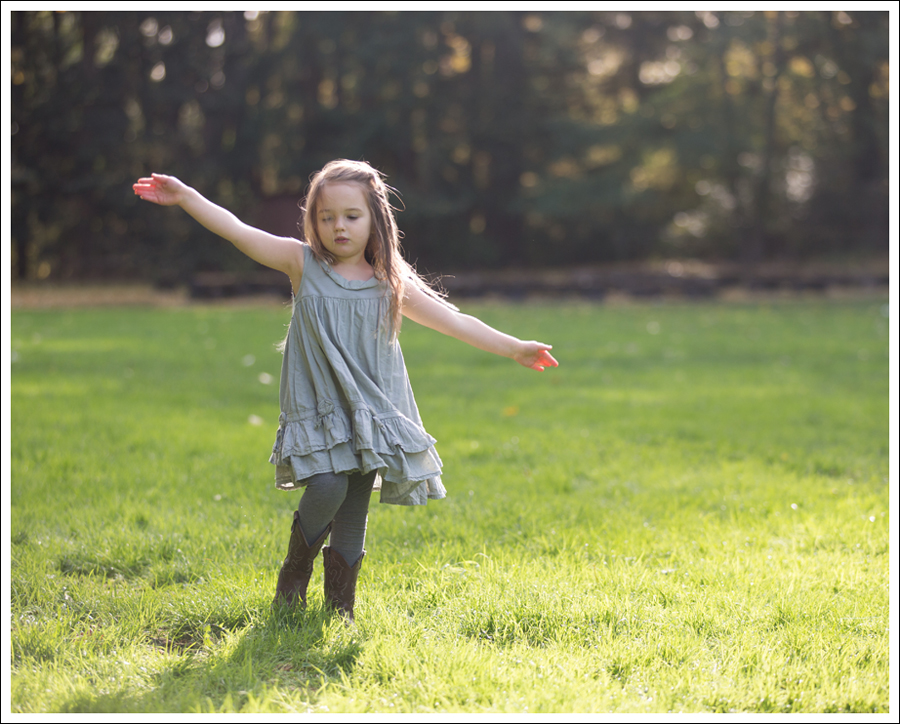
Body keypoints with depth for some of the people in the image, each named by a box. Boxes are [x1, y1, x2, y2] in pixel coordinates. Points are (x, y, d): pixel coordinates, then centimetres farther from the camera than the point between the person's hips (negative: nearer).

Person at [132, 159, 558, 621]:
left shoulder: (390, 285, 3)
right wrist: (185, 196, -16)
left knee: (354, 512, 3)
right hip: (316, 410, -2)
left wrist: (513, 348, 2)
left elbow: (455, 322, 5)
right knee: (327, 488, -20)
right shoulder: (303, 264, 0)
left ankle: (340, 608, 17)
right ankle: (293, 575, 8)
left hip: (371, 412, 2)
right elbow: (237, 231, -7)